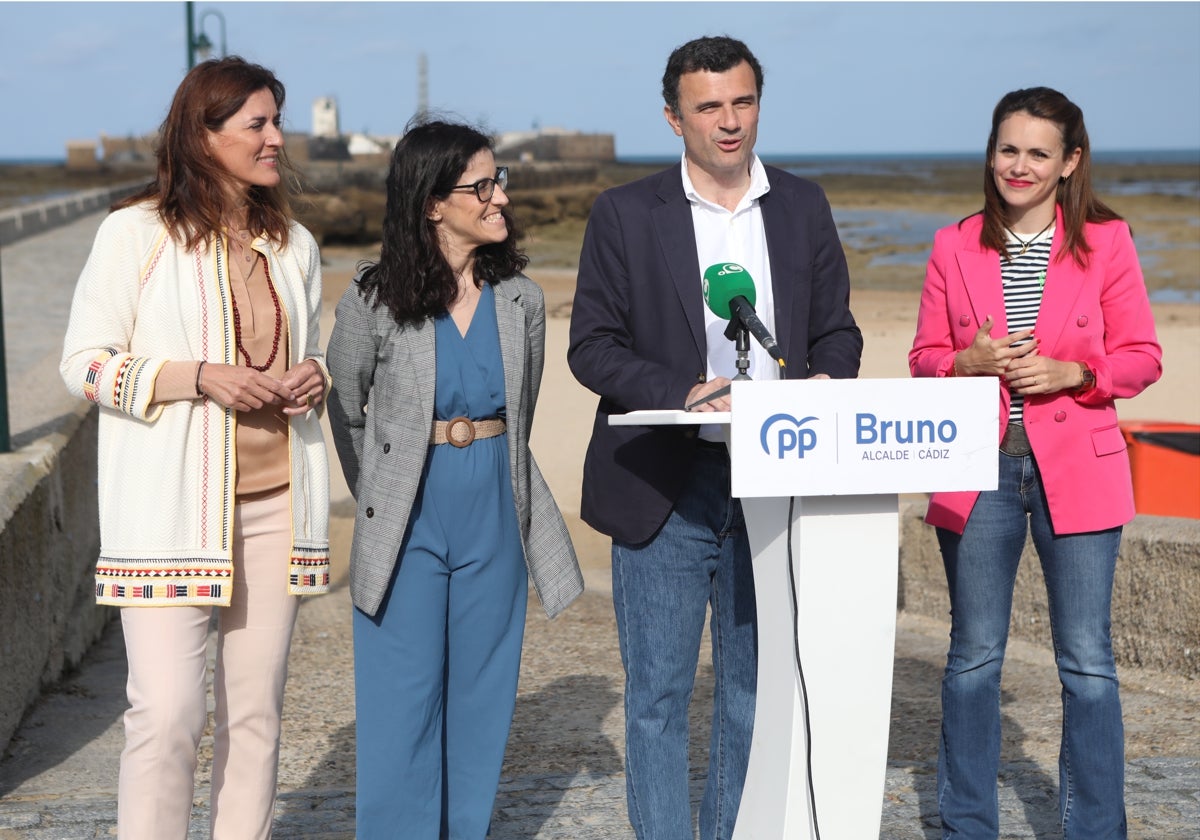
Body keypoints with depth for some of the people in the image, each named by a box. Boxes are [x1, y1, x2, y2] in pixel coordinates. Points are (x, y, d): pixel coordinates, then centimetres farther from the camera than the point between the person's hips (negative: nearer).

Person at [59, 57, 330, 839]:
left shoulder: (293, 243, 13)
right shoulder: (137, 232, -4)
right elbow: (85, 361, -6)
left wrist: (315, 379, 1)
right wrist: (201, 376, -17)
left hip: (275, 501, 5)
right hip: (173, 503, -5)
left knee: (257, 707, 7)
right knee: (169, 710, -10)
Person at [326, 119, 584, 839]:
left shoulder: (520, 300, 1)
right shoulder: (375, 302, -8)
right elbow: (344, 411, 5)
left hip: (494, 516, 3)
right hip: (409, 522, -3)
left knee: (482, 696, 9)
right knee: (404, 703, 1)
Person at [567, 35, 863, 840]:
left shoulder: (803, 207, 9)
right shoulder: (626, 214, 0)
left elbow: (837, 329, 12)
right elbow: (592, 345, -4)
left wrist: (827, 380, -11)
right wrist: (685, 394, -19)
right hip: (664, 489, -3)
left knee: (756, 691, 11)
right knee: (658, 696, 2)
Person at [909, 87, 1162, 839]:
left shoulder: (1106, 241, 1)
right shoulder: (955, 247, 6)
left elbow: (1142, 356, 3)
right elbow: (925, 359, 9)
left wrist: (1071, 372, -14)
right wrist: (970, 362, -12)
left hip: (1076, 468, -1)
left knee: (1087, 661, 3)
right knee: (974, 656, 9)